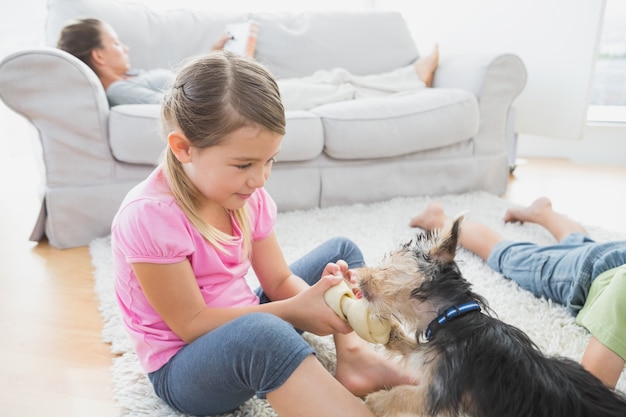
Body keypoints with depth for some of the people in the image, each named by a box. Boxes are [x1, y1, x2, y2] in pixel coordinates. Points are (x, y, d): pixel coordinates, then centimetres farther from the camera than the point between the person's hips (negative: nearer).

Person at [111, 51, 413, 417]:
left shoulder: (248, 195, -7)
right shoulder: (149, 215, -27)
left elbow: (279, 280, -2)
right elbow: (192, 324, -22)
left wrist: (318, 293, -24)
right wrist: (294, 311, -29)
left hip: (244, 323, 8)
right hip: (184, 365, -7)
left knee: (341, 251, 7)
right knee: (263, 333, -42)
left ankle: (353, 354, -13)